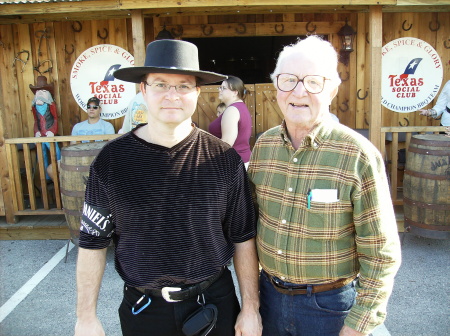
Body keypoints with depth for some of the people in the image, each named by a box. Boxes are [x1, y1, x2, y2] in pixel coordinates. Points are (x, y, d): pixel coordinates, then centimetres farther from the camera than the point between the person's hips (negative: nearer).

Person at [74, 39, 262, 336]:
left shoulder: (224, 159, -10)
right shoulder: (112, 160, -9)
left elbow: (243, 238, -3)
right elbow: (93, 242, -2)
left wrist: (251, 307, -1)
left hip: (215, 304, 0)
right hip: (142, 309, 1)